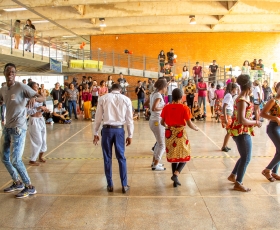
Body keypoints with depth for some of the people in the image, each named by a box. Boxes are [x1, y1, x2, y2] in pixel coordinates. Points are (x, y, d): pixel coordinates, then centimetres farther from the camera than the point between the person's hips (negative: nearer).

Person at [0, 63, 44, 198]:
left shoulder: (21, 87, -10)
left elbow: (42, 98, -12)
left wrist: (34, 98, -34)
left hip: (18, 128, -8)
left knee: (15, 160, -9)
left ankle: (29, 187, 5)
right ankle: (17, 183, 30)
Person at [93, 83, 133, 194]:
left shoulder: (103, 98, 2)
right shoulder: (126, 99, 4)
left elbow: (98, 117, 2)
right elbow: (129, 119, 3)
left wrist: (95, 133, 10)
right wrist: (130, 135, 10)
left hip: (107, 129, 0)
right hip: (119, 130, 1)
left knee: (107, 158, 11)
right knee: (121, 158, 11)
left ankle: (110, 185, 20)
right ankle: (124, 185, 17)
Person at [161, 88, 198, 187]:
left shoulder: (166, 108, 0)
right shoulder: (184, 108, -10)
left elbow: (162, 122, 5)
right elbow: (189, 123, -10)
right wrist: (196, 128, 9)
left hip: (170, 133, 4)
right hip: (180, 133, -4)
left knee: (173, 156, 14)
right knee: (184, 156, 11)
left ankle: (175, 180, 20)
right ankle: (175, 174, -10)